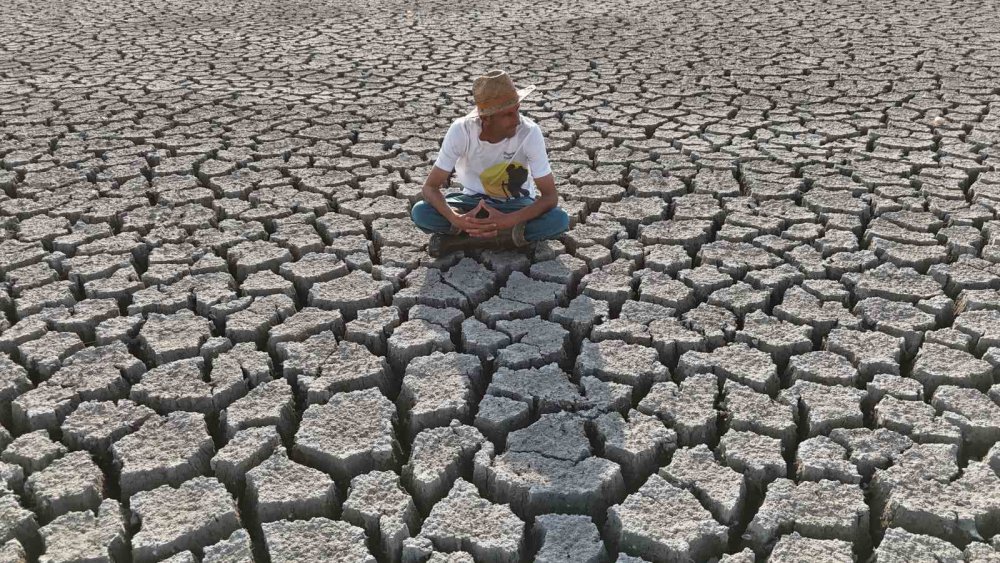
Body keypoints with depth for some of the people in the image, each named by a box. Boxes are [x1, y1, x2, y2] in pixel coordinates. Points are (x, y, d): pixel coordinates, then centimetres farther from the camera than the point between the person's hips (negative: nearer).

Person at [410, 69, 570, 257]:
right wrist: (456, 219, -41)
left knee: (559, 220, -32)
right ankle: (506, 236, -21)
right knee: (420, 213, -26)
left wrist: (507, 221, -40)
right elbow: (430, 187, -20)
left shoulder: (530, 132, -26)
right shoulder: (461, 130, -24)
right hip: (474, 199, 0)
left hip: (517, 204, 1)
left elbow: (550, 196, -24)